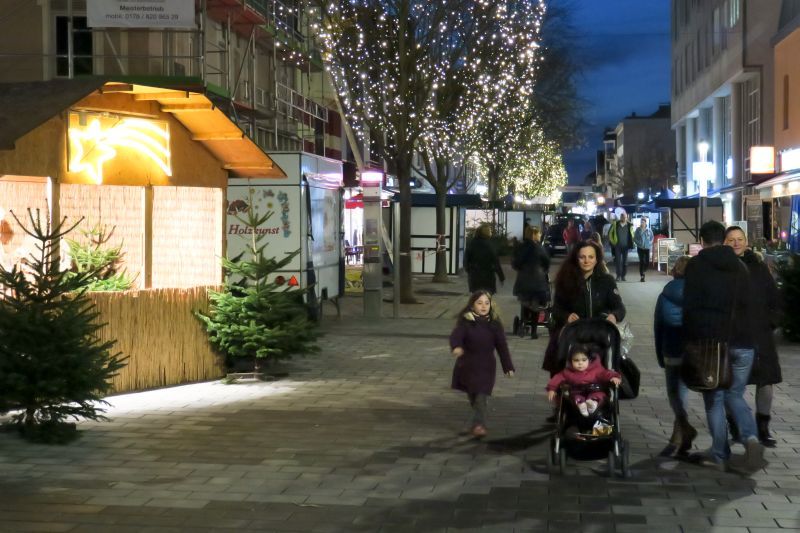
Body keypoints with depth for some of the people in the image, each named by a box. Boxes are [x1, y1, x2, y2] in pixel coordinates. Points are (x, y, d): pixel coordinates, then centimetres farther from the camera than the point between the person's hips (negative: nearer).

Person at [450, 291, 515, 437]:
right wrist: (456, 347, -47)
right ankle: (479, 420, 36)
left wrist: (508, 367, 3)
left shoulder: (494, 323, -3)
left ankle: (479, 424, -6)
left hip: (486, 366, -1)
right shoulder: (465, 321, -8)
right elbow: (456, 335, -24)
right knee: (472, 396, 14)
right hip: (467, 364, 1)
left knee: (481, 396, -9)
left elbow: (502, 346, 2)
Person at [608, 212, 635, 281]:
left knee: (625, 261, 4)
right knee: (618, 261, -5)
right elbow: (610, 233, 7)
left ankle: (623, 275, 12)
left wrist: (631, 243, 6)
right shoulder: (615, 224, -1)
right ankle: (618, 276, 0)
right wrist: (612, 242, 2)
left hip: (625, 246, 1)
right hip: (617, 246, -1)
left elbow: (632, 235, 15)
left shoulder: (629, 226, 2)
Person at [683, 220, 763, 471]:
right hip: (742, 342, 4)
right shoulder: (739, 266, 13)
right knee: (735, 394, 16)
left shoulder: (696, 265, -2)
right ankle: (751, 438, -8)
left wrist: (690, 341, -1)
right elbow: (748, 305, 15)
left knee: (714, 398, 6)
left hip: (710, 342, -4)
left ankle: (720, 455, 6)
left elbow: (690, 307, -6)